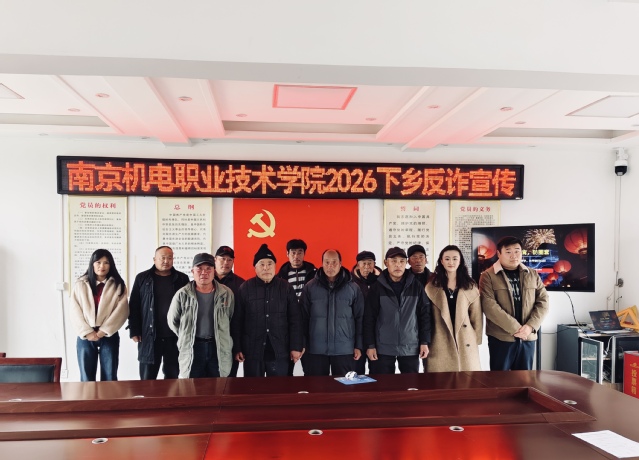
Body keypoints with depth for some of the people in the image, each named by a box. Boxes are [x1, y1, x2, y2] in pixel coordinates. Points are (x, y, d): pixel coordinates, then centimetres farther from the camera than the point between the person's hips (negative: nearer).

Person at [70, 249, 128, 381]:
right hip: (86, 336, 1)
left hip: (109, 335, -1)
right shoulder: (81, 284, 5)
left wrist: (103, 331, -12)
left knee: (109, 377, 5)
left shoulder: (118, 285, 3)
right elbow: (75, 311, -1)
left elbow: (121, 311, -6)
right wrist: (87, 332, -11)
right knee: (87, 377, 7)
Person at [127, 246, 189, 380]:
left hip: (175, 336, 1)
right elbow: (133, 307, 2)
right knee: (147, 378, 6)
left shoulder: (182, 279, 5)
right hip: (149, 336, -1)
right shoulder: (142, 278, 3)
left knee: (172, 376, 11)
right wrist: (134, 331, -4)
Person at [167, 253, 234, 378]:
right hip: (191, 349, -1)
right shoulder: (182, 295, -4)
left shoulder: (226, 294, 0)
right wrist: (187, 337, 11)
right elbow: (172, 321, 9)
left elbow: (232, 320, 11)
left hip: (219, 349, 1)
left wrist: (222, 337, 10)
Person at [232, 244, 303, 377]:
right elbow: (237, 321, 1)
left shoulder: (286, 288, 2)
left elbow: (295, 319, 3)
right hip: (252, 352, 0)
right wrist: (237, 348, -2)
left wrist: (296, 347, -2)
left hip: (279, 352, 1)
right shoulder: (245, 288, 0)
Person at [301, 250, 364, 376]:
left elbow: (359, 318, 4)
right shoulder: (310, 287, 2)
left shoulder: (353, 288, 2)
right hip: (315, 349, 0)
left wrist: (358, 346, 1)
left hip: (345, 349, 0)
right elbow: (303, 318, 3)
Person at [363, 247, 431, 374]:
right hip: (383, 348, -1)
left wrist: (424, 341, 1)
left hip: (411, 348, 1)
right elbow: (369, 318, -2)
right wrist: (370, 345, -5)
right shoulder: (377, 287, -1)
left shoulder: (416, 286, 2)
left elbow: (425, 314, 5)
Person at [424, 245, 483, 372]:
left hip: (465, 341, 2)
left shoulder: (470, 286, 7)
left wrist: (476, 339, 5)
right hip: (440, 342, -1)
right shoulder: (432, 285, 3)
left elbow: (476, 315, 8)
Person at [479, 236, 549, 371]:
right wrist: (515, 328, -18)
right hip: (500, 338, -4)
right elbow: (489, 306, -15)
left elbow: (543, 301, 4)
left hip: (527, 337, 4)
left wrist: (531, 326, -11)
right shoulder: (488, 276, -5)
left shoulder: (533, 275, 10)